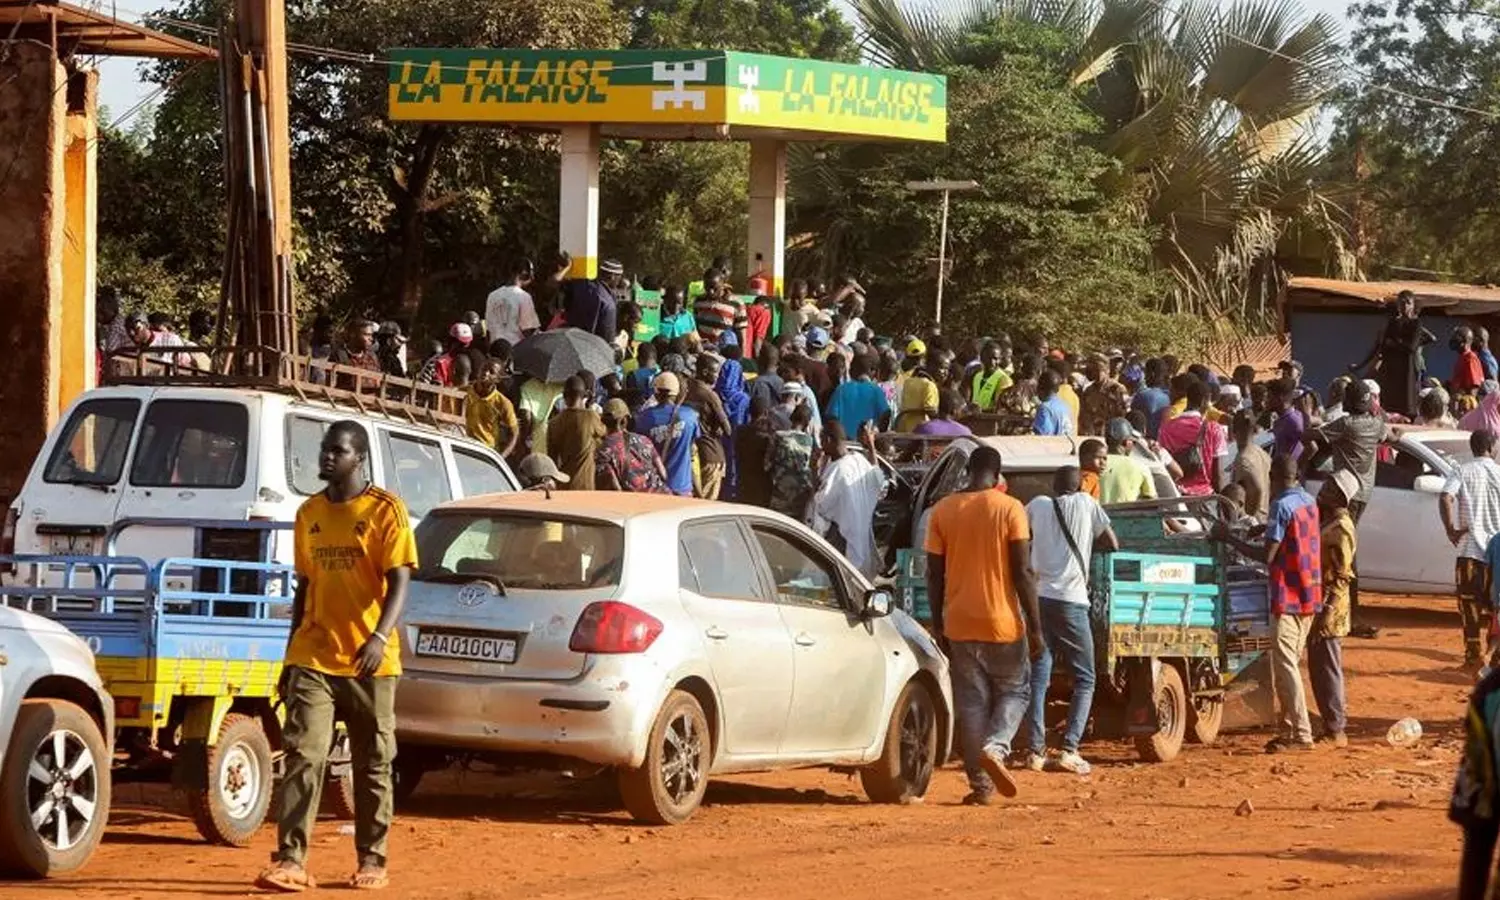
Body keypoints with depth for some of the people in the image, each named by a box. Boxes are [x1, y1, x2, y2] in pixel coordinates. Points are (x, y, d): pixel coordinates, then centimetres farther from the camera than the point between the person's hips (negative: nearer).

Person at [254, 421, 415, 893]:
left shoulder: (385, 510, -5)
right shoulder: (309, 513, 11)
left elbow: (399, 582, -12)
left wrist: (380, 636, -28)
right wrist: (290, 658, 16)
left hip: (370, 663, -3)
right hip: (313, 659, 3)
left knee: (373, 765, 6)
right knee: (302, 756, -9)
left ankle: (372, 861, 17)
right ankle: (291, 861, -14)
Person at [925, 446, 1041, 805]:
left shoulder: (942, 511, 2)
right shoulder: (1009, 509, -7)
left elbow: (934, 575, 4)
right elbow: (1023, 572, -10)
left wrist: (938, 625, 13)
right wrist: (1035, 627, -5)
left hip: (960, 624, 3)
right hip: (1003, 623, -3)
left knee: (971, 701, 8)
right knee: (1015, 691, 14)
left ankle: (981, 785, 6)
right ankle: (995, 747, -12)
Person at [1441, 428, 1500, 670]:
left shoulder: (1463, 471, -1)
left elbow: (1445, 498, -17)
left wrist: (1451, 529, -9)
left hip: (1470, 549, -2)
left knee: (1471, 605, 3)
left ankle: (1474, 655, -1)